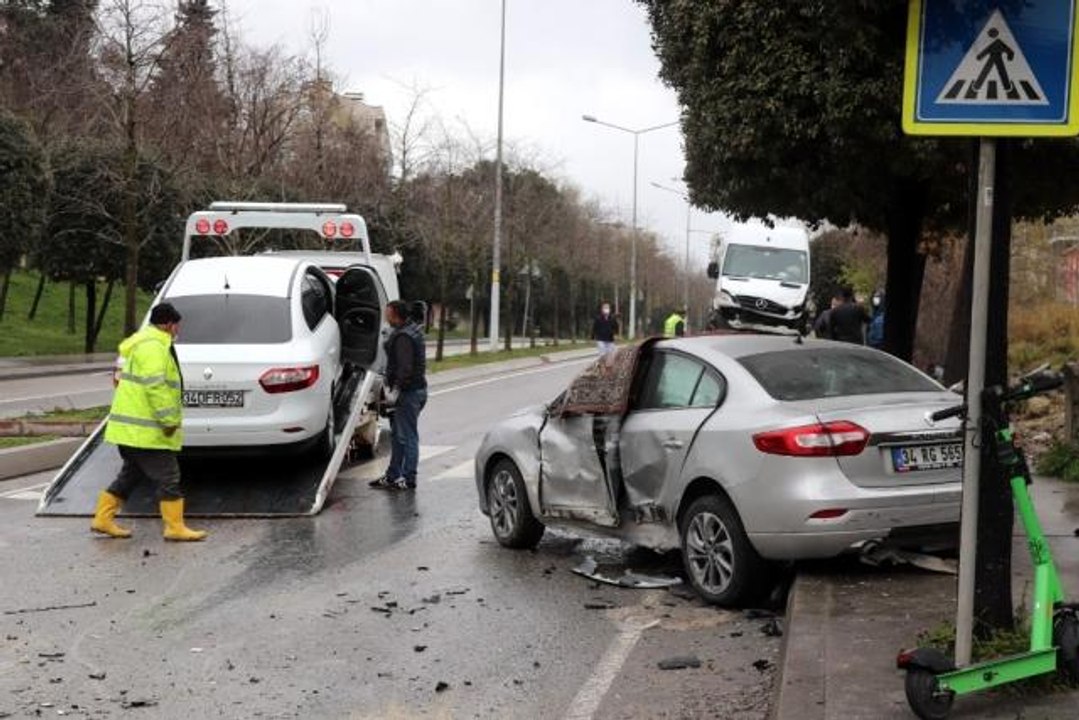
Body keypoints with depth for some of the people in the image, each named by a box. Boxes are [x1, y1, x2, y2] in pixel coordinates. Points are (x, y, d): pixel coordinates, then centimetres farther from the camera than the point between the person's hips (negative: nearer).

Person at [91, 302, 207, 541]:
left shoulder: (143, 342, 20)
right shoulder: (154, 347, -16)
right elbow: (155, 386, -25)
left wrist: (168, 419, 24)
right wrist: (169, 420, -21)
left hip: (129, 428, 11)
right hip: (144, 430, -11)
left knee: (131, 474, 17)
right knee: (168, 477, -5)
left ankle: (103, 519, 20)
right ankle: (175, 527, -1)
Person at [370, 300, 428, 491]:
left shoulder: (403, 337, -20)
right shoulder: (413, 330, 13)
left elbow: (405, 368, -26)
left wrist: (396, 389, -20)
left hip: (408, 392, -11)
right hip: (417, 389, 11)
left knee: (407, 436, -5)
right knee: (398, 435, 17)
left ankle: (408, 479, 0)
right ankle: (392, 476, 25)